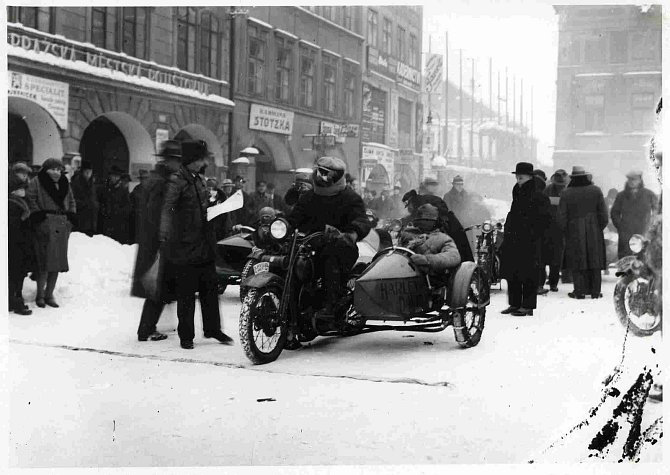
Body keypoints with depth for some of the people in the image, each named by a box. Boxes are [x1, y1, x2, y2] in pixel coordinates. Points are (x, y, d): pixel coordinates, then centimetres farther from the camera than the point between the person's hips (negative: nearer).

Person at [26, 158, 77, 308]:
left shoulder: (64, 185, 18)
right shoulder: (36, 183, -1)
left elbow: (71, 201, 26)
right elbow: (30, 200, -10)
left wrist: (71, 215, 12)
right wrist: (38, 215, -16)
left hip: (62, 229, 6)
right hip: (44, 228, -6)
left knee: (57, 263, 8)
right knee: (45, 263, -7)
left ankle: (49, 295, 19)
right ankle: (40, 295, 6)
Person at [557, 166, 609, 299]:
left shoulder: (566, 193, -7)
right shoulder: (596, 191, -2)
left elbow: (561, 217, -5)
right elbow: (603, 213, -2)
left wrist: (566, 231, 9)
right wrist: (600, 228, 11)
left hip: (574, 232, -1)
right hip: (594, 231, 2)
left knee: (577, 263, 5)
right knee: (594, 260, 8)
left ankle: (580, 292, 4)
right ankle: (595, 292, 10)